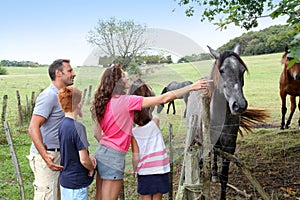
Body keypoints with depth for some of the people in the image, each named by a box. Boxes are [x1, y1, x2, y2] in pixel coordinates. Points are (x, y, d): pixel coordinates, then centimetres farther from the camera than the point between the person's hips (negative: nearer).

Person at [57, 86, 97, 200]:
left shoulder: (62, 125, 2)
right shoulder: (78, 127, -22)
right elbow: (84, 160, -22)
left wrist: (89, 156, 1)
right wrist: (91, 169, -2)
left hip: (65, 179, 8)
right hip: (76, 183, -8)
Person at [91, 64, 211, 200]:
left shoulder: (105, 102, 6)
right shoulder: (126, 101, -16)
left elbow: (97, 133, 11)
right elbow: (163, 99, -16)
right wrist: (191, 87, -10)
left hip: (101, 152, 8)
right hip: (114, 157, -8)